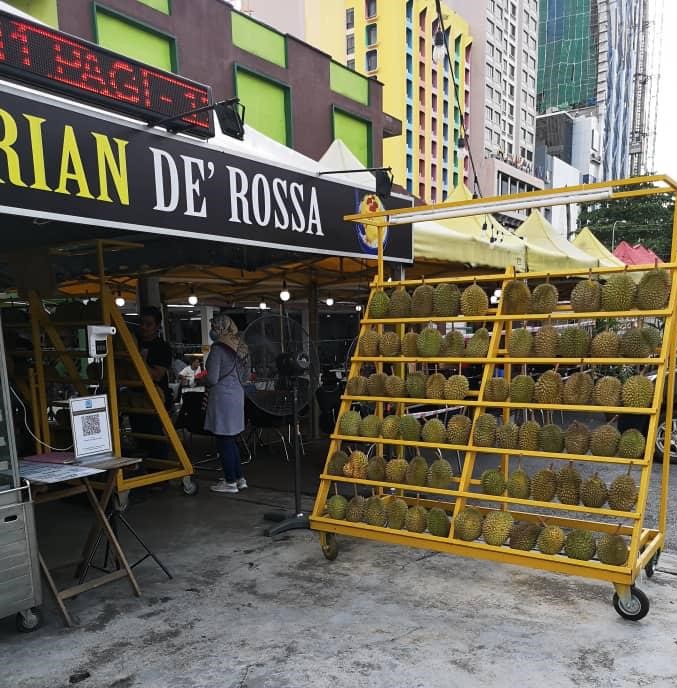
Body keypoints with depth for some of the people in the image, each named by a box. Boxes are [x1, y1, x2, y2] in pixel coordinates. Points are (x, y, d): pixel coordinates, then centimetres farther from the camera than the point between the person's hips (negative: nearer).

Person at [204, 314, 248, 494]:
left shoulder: (217, 348, -15)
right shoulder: (237, 347, 10)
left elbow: (212, 379, -16)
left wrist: (202, 380, 4)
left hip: (222, 396, -8)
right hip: (237, 393, 8)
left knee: (224, 441, 1)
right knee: (230, 440, 17)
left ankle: (230, 482, 7)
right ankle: (239, 478, 23)